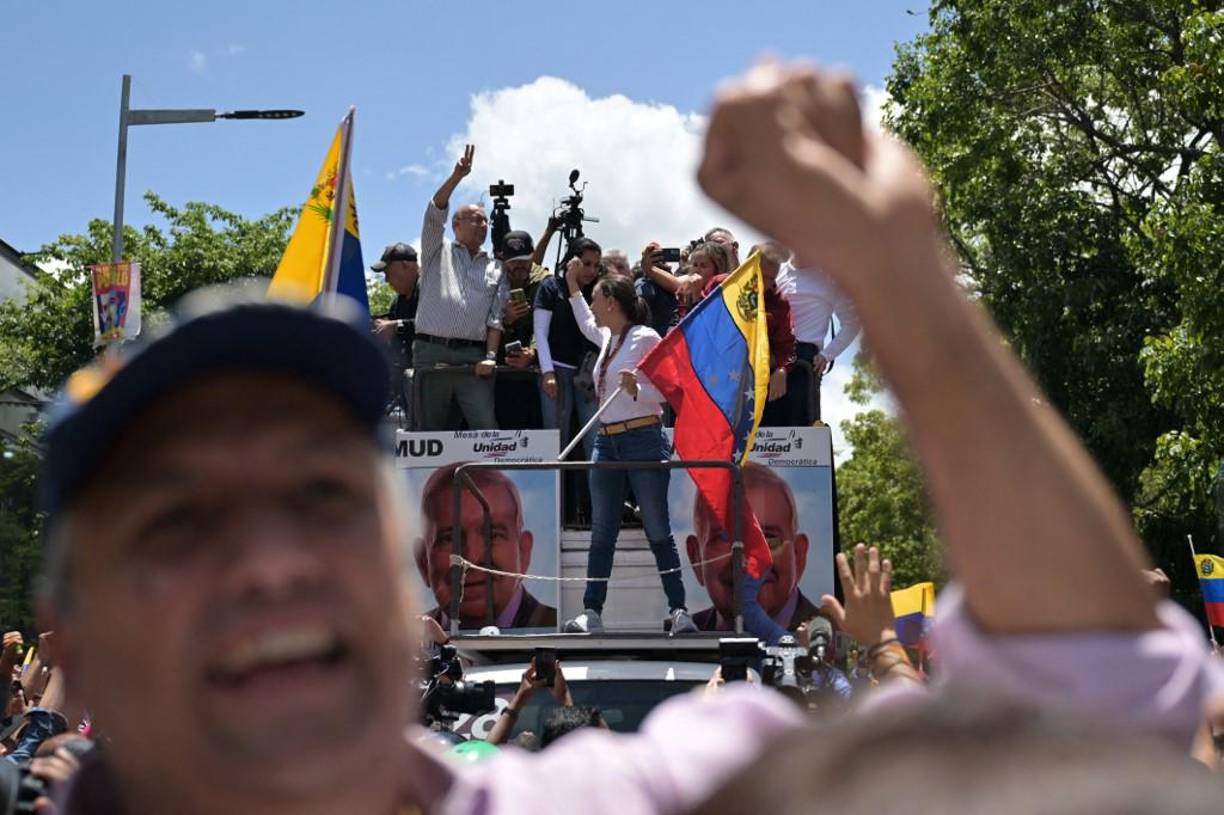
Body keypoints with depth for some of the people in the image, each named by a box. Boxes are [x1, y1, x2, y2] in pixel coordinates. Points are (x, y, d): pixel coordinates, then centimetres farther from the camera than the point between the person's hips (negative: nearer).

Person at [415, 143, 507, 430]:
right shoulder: (438, 251, 15)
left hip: (473, 356, 1)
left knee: (487, 426, -11)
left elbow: (496, 318, 9)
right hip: (432, 352, -1)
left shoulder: (495, 269, 18)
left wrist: (490, 356, -6)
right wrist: (457, 177, -14)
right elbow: (434, 214, -3)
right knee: (433, 429, 1)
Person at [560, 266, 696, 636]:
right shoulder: (608, 338, 14)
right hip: (607, 442, 8)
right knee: (601, 533, 5)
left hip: (643, 441, -7)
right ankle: (591, 611, 6)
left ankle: (679, 610, -1)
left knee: (658, 531, -5)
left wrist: (636, 390, -26)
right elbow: (587, 325, 39)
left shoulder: (645, 338, -9)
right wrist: (572, 287, 41)